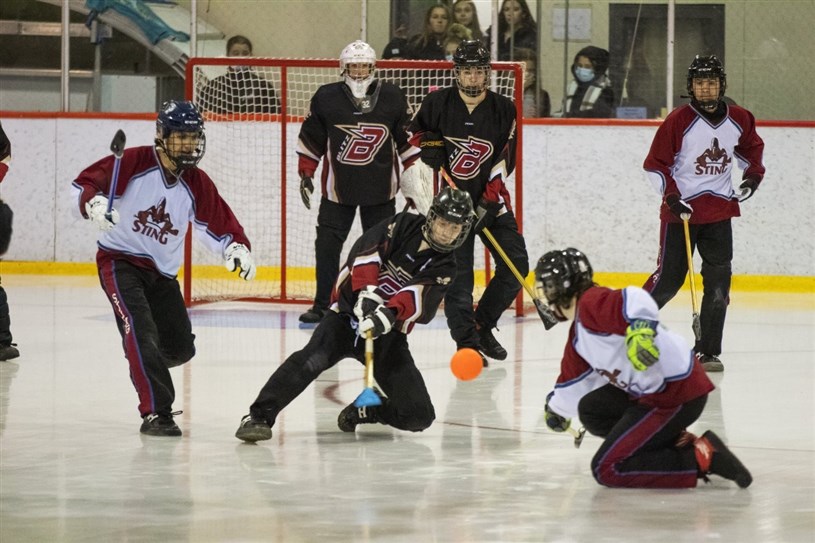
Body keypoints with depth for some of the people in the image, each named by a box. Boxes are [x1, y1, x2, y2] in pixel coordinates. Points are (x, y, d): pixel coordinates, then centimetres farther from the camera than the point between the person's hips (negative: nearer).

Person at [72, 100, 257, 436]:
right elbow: (84, 183, -17)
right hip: (119, 260, -6)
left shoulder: (197, 185, 0)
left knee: (180, 348, 7)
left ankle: (146, 366, 43)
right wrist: (93, 203, -39)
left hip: (162, 272, 6)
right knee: (141, 330, -26)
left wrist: (236, 248, -16)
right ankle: (154, 414, -25)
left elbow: (221, 225, 5)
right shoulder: (134, 163, -15)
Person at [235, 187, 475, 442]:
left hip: (389, 333, 3)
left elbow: (416, 298, -19)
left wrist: (388, 315, -38)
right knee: (312, 359, -32)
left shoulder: (444, 267, 0)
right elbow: (366, 251, -13)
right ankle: (258, 417, -29)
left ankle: (366, 410, 22)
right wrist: (367, 294, -28)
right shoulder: (405, 225, 0)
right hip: (351, 310, -2)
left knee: (419, 416, -6)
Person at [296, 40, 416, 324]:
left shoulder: (393, 98, -2)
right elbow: (310, 138, 6)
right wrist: (306, 173, 4)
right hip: (337, 186, 0)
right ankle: (322, 305, 6)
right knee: (327, 245, -3)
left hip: (380, 188, 0)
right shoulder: (326, 98, -4)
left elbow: (408, 139, 5)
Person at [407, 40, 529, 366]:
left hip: (489, 200, 2)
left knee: (515, 264, -4)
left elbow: (504, 160, -7)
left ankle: (482, 325, 13)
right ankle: (466, 341, -2)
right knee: (458, 273, -7)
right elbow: (413, 135, 14)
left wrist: (489, 200, -16)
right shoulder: (438, 103, -3)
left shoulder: (503, 110, -2)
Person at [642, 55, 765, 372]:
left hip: (719, 210, 4)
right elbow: (655, 164, -7)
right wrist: (672, 197, -16)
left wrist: (753, 174, 6)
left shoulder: (739, 120, 2)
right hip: (681, 209, -4)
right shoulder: (678, 121, -11)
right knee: (669, 277, -4)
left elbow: (752, 147, 23)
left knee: (718, 281, -2)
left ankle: (707, 351, 4)